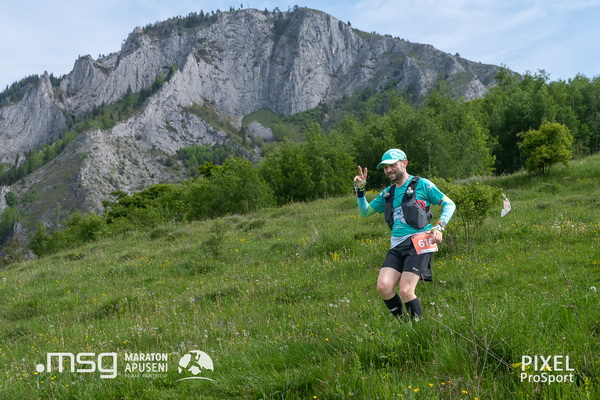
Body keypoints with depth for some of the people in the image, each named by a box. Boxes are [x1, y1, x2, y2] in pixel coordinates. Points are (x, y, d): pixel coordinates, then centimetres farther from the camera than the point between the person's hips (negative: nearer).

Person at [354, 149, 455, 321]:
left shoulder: (421, 184, 2)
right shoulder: (388, 193, 19)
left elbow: (449, 204, 3)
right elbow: (365, 212, 24)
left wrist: (439, 227, -12)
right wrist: (360, 190, 9)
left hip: (418, 243, -5)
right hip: (397, 246, 5)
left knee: (406, 291, -16)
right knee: (383, 287, -12)